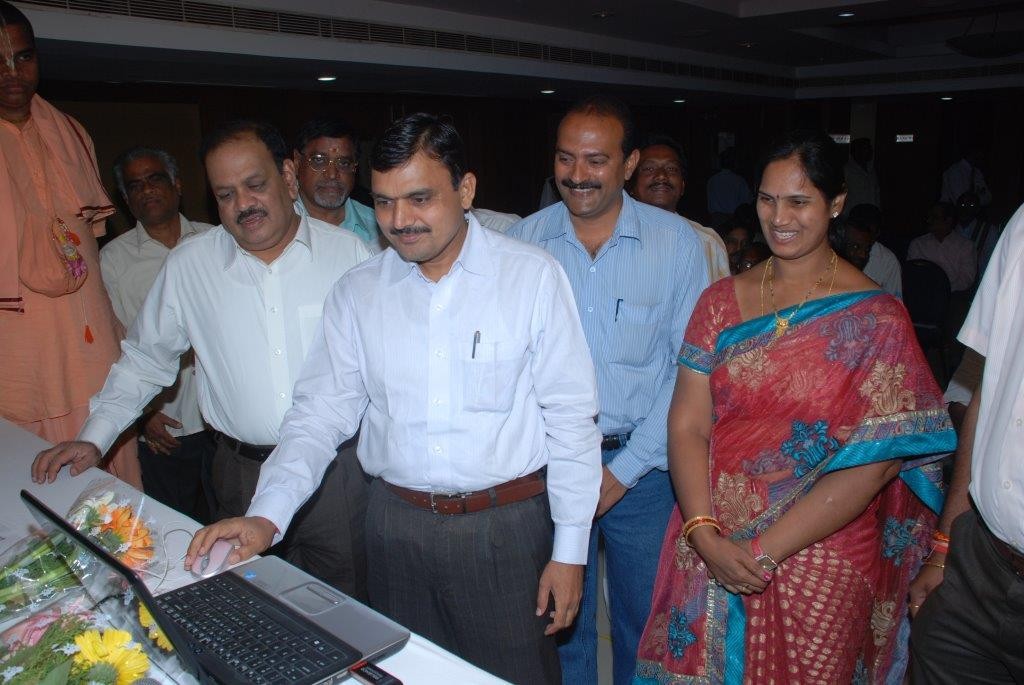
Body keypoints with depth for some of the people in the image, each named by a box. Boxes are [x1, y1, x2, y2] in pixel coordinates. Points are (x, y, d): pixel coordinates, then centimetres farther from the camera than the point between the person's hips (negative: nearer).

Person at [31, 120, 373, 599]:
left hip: (338, 468, -1)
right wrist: (93, 438, 8)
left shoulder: (349, 253, -4)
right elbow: (145, 359, 13)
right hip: (242, 469, 2)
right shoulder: (187, 265, 2)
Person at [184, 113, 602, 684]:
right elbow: (322, 412, 1)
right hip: (396, 524, 3)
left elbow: (571, 418, -7)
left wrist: (570, 550, -6)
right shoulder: (357, 292, 1)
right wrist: (267, 515, -12)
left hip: (506, 527, -2)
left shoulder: (534, 277, -9)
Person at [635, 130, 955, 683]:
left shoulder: (876, 319, -8)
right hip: (708, 552, 3)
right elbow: (687, 424, -3)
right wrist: (704, 533, -16)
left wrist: (764, 550, -16)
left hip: (816, 566, -3)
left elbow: (873, 466, -14)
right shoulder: (721, 301, 2)